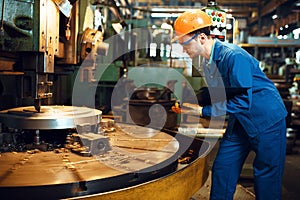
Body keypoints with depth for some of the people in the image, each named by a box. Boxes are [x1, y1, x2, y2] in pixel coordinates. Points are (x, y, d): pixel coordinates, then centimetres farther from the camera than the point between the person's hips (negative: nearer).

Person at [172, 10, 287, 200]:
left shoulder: (233, 56, -26)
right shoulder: (207, 62, 2)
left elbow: (243, 101, -27)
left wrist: (203, 111, -22)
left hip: (267, 120, -8)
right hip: (240, 121, 8)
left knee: (266, 180, 2)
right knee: (222, 169, 8)